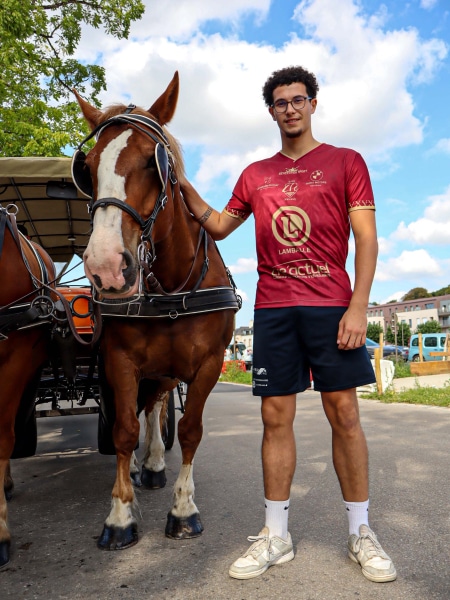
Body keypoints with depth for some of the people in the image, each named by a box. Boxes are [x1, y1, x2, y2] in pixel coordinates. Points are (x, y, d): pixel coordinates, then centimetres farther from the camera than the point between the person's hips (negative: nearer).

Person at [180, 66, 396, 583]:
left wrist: (358, 306, -11)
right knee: (276, 416, 3)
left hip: (330, 304, -2)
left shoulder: (346, 162, 8)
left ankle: (360, 532, 18)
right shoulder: (255, 175, 17)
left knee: (344, 413, 1)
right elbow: (219, 226, 23)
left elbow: (366, 237, 0)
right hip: (273, 308, 3)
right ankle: (275, 535, 15)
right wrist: (184, 187, 10)